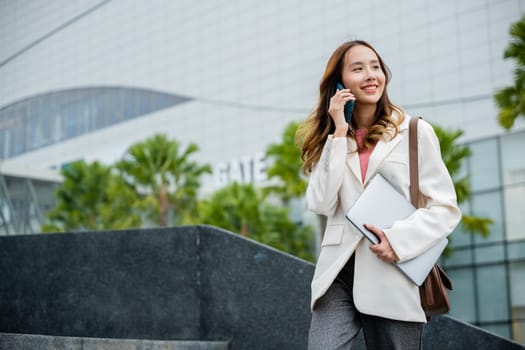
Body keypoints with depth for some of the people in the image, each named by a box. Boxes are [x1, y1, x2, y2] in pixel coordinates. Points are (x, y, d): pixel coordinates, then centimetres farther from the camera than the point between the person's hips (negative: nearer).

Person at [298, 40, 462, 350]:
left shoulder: (415, 132, 4)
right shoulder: (331, 139, 12)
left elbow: (446, 208, 0)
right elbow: (321, 204, -3)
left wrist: (400, 239, -15)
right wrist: (339, 134, -5)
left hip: (395, 280, -1)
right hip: (339, 275, 2)